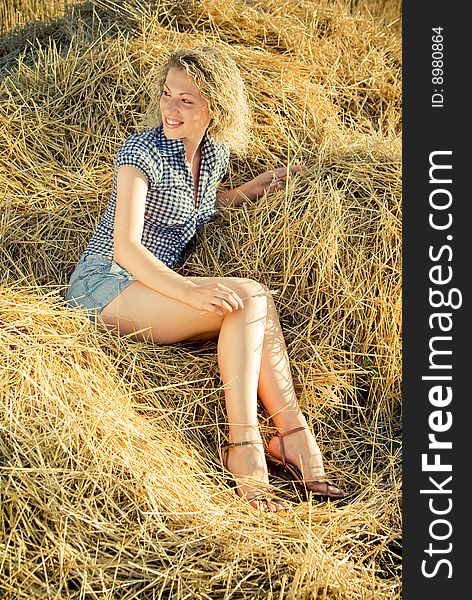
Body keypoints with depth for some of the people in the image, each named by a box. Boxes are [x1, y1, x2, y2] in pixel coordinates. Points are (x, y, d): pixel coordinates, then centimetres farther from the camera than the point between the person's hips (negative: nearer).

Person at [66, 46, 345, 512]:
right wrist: (189, 291, -34)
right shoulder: (141, 151, -12)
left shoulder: (215, 153, 8)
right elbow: (125, 247, -20)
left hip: (157, 286, 6)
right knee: (248, 297, -25)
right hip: (106, 284, -6)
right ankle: (294, 435, -27)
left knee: (253, 305, -22)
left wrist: (255, 188, 14)